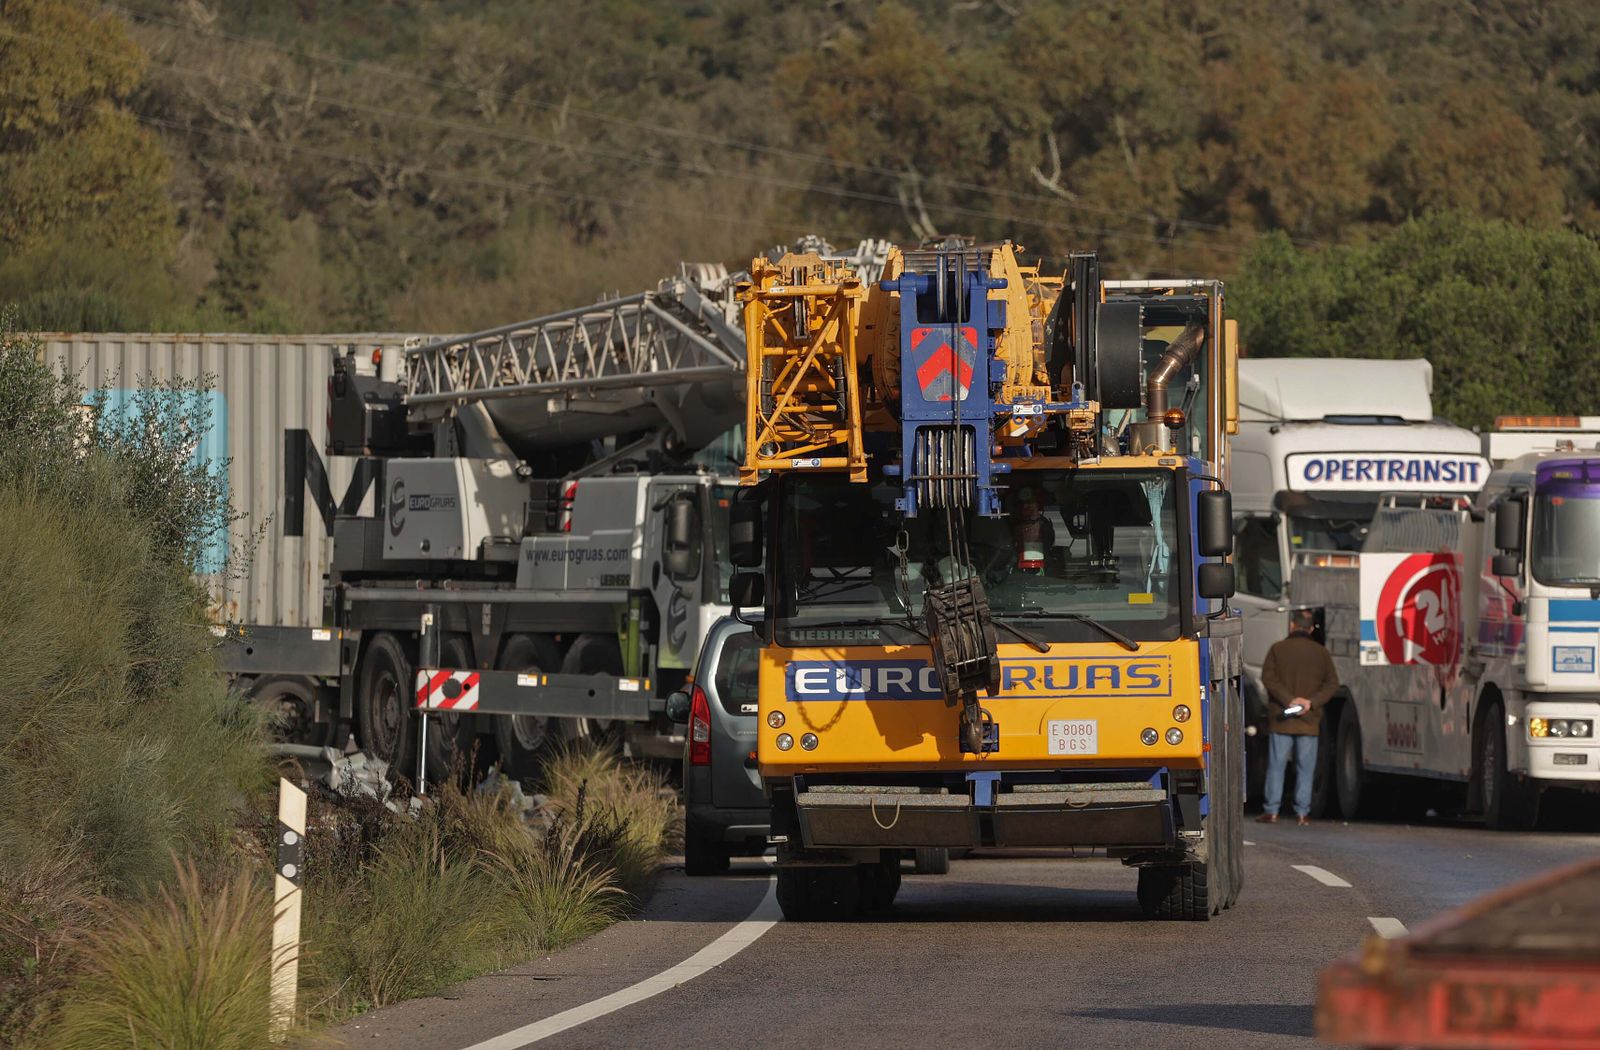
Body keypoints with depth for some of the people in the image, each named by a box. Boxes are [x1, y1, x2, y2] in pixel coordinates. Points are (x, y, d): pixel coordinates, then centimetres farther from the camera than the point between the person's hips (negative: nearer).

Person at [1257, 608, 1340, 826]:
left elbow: (1269, 678, -10)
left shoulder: (1278, 650, 0)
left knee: (1277, 766, 3)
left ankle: (1271, 811, 1)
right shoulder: (1320, 653, 5)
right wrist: (1312, 702, -8)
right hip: (1309, 722, 1)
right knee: (1305, 768, 5)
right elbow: (1332, 683, -1)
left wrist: (1288, 699, -13)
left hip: (1281, 719, -1)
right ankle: (1303, 812, 2)